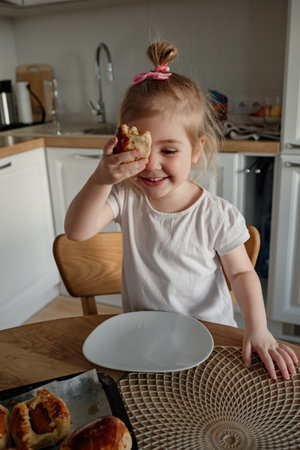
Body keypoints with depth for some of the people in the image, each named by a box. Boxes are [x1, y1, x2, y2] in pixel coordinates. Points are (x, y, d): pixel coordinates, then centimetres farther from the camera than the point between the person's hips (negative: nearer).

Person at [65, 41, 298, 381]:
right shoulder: (126, 196, -9)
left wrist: (257, 328, -19)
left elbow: (241, 272, -4)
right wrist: (101, 179, -37)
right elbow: (76, 232, -20)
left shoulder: (218, 215, -14)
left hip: (206, 331, -1)